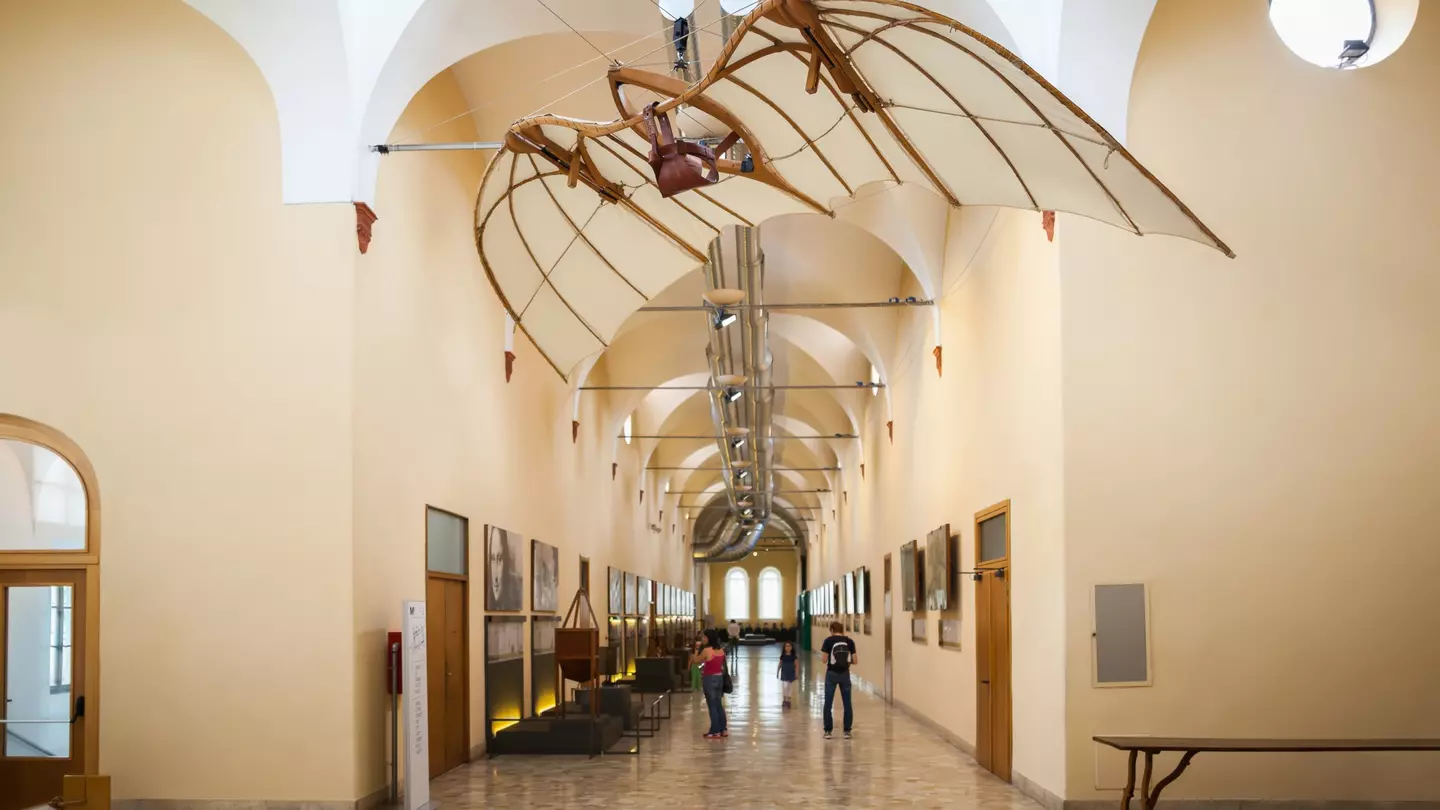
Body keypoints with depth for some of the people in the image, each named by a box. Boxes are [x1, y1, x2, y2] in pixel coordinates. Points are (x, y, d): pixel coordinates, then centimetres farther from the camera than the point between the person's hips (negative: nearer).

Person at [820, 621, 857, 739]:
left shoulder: (829, 641, -5)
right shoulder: (849, 641, 2)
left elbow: (825, 660, -7)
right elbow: (855, 660, 0)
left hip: (832, 674, -2)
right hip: (845, 674, 2)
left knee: (828, 704, 7)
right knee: (847, 704, 9)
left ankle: (828, 731, 7)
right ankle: (847, 731, 8)